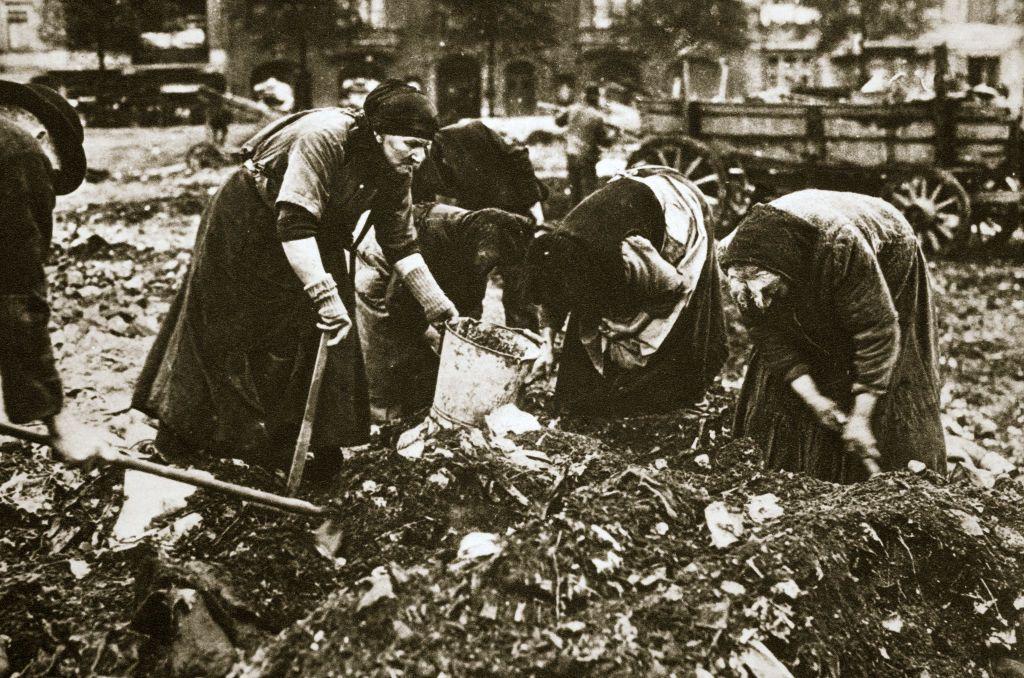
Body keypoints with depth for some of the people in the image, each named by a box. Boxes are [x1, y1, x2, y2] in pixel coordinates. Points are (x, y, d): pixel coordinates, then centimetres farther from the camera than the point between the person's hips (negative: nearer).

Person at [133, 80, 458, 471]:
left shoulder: (396, 172, -15)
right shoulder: (324, 137, -37)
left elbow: (400, 243, -5)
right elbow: (293, 223, -44)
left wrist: (434, 302, -11)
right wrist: (325, 295, -48)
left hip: (315, 236, 6)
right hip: (247, 224, -6)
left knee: (329, 331, 0)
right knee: (222, 330, 7)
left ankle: (322, 441, 13)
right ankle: (179, 432, 25)